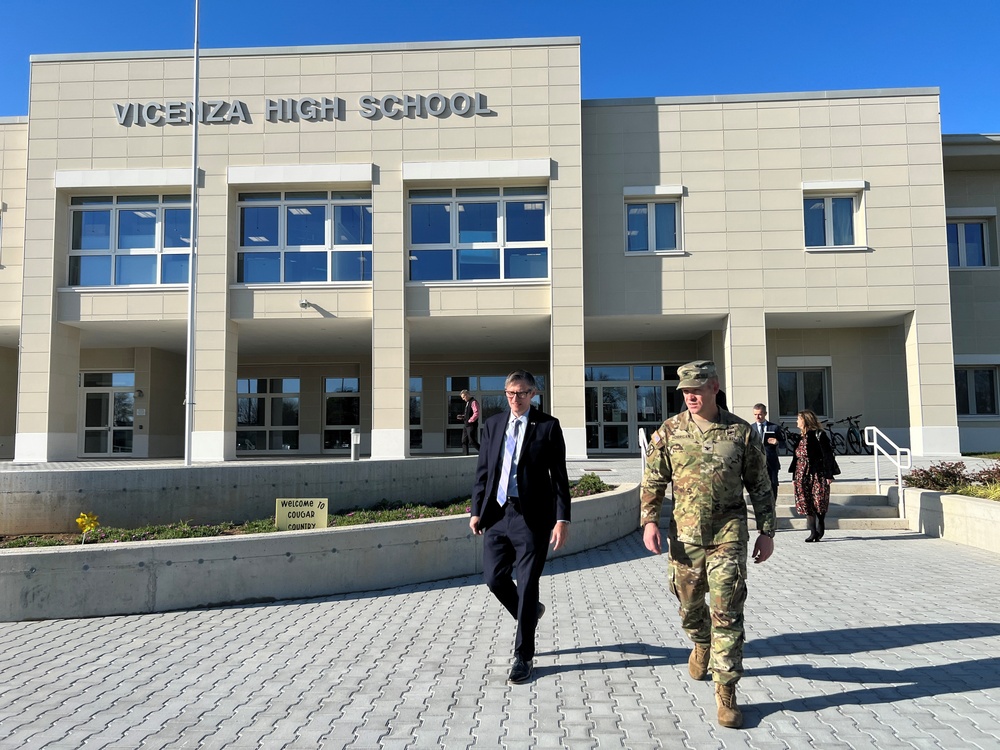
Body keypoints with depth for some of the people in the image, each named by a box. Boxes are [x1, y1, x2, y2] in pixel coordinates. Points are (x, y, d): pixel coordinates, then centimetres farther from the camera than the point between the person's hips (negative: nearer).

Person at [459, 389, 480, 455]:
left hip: (472, 425, -10)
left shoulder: (473, 402, -12)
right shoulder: (467, 403, 18)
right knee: (464, 441, 7)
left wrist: (469, 421, -18)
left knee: (472, 441, -9)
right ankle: (466, 454, 10)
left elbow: (476, 414, -20)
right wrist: (462, 416, 9)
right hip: (466, 425, 10)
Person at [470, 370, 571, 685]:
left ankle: (523, 656, 16)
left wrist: (562, 518, -10)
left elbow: (559, 475, -4)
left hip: (532, 517, -4)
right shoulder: (493, 424, 9)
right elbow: (483, 470, 12)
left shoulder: (548, 426, -3)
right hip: (497, 514, 4)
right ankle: (530, 612, 37)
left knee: (527, 585, 1)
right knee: (494, 578, 5)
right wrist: (477, 510, 7)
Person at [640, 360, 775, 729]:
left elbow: (759, 485, 5)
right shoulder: (669, 431, -1)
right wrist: (649, 521, -8)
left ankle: (726, 692, 4)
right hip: (685, 534, 2)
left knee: (727, 613, -6)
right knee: (690, 605, 17)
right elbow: (653, 481, 3)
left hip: (728, 533, -2)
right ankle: (702, 645, 49)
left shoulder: (740, 431, -3)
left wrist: (766, 530, 2)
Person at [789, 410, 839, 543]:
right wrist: (794, 477, 17)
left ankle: (819, 531, 11)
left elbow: (828, 455, -8)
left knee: (819, 504, -3)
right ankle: (813, 532, 6)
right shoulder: (801, 437, 16)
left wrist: (829, 475, -13)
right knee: (806, 504, 2)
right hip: (803, 475, 7)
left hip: (817, 475, -7)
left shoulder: (819, 435, -6)